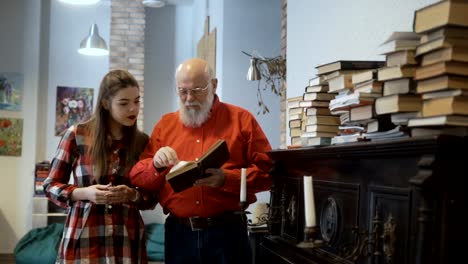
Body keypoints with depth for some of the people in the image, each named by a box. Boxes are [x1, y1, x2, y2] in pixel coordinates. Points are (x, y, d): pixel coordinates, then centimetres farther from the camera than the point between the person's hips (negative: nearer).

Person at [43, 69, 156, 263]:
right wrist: (84, 193, -13)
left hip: (127, 240, 2)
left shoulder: (142, 142, 3)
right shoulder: (77, 135, -2)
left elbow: (152, 197, 8)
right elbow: (51, 185, 3)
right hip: (83, 238, -1)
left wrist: (133, 195, -13)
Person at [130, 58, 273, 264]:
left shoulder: (241, 119, 4)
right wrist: (156, 165, -12)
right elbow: (137, 177, 10)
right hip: (179, 234, 3)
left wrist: (227, 179, -17)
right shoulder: (165, 124, 12)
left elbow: (266, 171, -2)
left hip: (228, 231, -2)